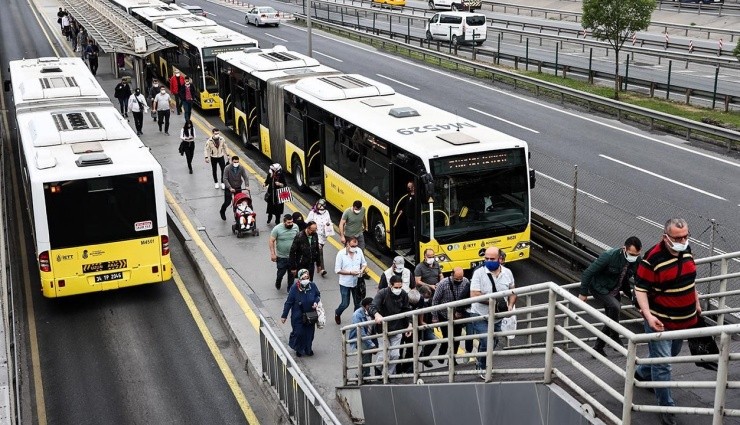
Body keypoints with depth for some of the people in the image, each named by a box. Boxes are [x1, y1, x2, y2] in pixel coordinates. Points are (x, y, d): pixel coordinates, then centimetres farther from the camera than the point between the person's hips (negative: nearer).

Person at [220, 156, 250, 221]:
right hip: (229, 188, -3)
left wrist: (247, 186, -22)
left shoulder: (241, 168, -8)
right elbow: (225, 179, -19)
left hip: (238, 188, 3)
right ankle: (222, 212, 29)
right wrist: (230, 188, -29)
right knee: (227, 202, -1)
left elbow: (245, 177, -7)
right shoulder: (227, 169, -16)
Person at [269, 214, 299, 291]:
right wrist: (273, 254, -13)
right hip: (281, 257, -3)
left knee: (292, 274, 12)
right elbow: (271, 241, -12)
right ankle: (278, 283, 41)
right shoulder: (277, 229, -18)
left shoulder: (295, 227, -7)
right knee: (281, 272, 8)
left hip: (292, 256, 3)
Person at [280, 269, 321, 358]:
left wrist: (316, 302, -13)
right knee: (298, 333, 1)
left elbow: (318, 295, 9)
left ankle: (308, 349, 38)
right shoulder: (294, 288, -21)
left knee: (309, 333, 13)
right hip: (298, 316, -3)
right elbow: (289, 302, -12)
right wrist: (284, 316, -7)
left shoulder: (312, 286, -12)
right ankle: (298, 349, 29)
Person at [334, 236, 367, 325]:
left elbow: (364, 263, 8)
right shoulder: (341, 254, -16)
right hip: (345, 283, -3)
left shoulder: (359, 251, -6)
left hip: (357, 282, 3)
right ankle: (337, 313, 38)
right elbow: (337, 270, -14)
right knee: (345, 304, 6)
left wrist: (362, 270, -14)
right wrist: (351, 272, -23)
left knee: (358, 303, 11)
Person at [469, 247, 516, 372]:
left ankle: (479, 359, 49)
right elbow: (474, 295, -24)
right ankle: (483, 368, 13)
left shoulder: (507, 273, -3)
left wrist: (510, 305, -10)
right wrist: (494, 301, -28)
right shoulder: (479, 273, -18)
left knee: (494, 343, 20)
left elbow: (512, 291, 9)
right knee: (487, 343, -14)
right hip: (480, 316, -5)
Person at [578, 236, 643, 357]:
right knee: (615, 306, -29)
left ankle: (598, 348, 23)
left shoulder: (637, 261, -14)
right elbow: (588, 273, -25)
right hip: (599, 288, -6)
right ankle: (615, 338, -11)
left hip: (614, 291, 6)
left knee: (611, 320, 8)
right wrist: (583, 293, -19)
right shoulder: (609, 256, -31)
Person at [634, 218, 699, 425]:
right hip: (660, 321, -8)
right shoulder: (652, 259, -25)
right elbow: (640, 288, -20)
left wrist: (696, 301, 22)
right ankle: (667, 407, 10)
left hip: (684, 319, 8)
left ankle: (642, 373, 51)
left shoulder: (686, 250, -2)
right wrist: (648, 315, -31)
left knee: (671, 353, 27)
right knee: (662, 364, -2)